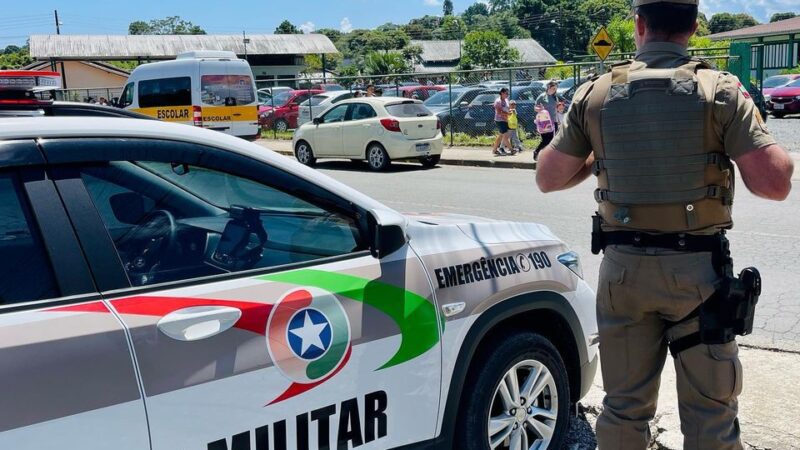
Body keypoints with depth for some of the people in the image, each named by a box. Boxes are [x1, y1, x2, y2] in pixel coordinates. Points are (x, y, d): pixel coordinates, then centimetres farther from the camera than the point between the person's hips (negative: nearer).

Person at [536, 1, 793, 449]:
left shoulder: (596, 95, -1)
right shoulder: (720, 91, -8)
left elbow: (548, 178, 4)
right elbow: (774, 183, -13)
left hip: (624, 267, 2)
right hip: (697, 268, -2)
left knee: (624, 405, 15)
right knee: (710, 412, 9)